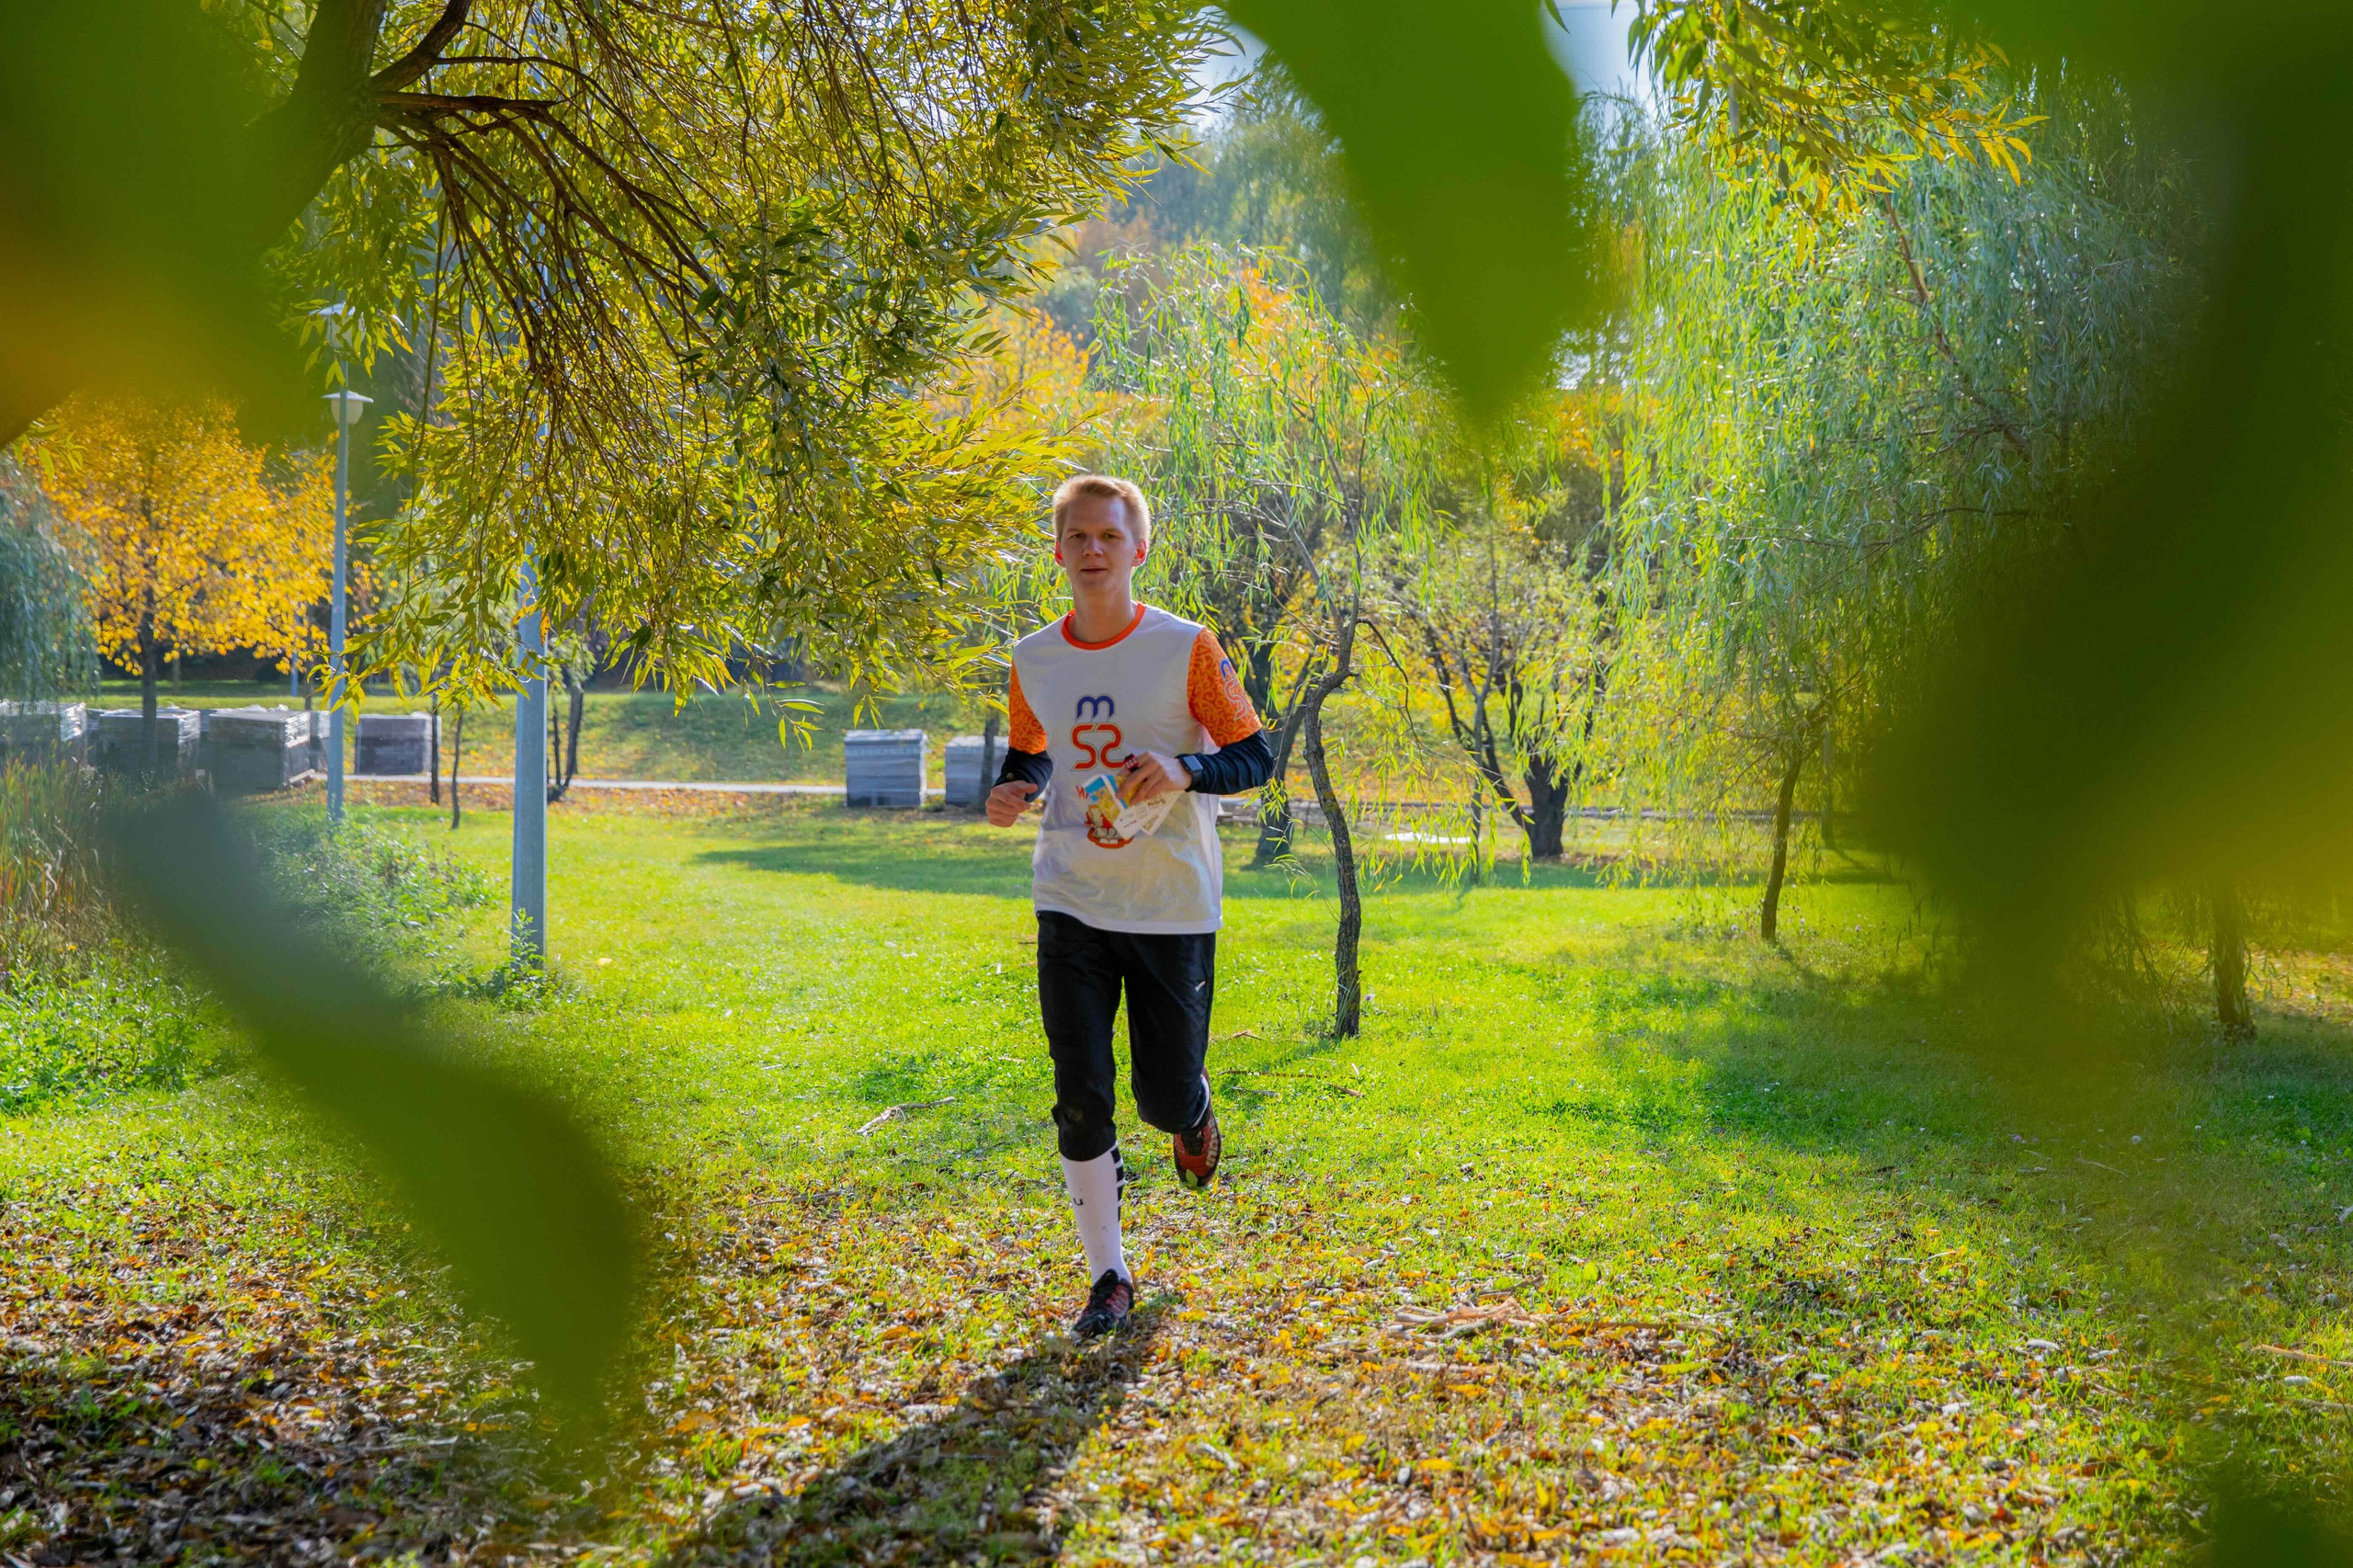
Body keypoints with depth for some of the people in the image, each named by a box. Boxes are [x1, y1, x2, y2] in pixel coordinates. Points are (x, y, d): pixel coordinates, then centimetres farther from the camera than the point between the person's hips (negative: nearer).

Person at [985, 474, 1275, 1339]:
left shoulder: (1187, 648, -8)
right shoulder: (1033, 660, 2)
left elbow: (1256, 755, -4)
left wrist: (1185, 769, -24)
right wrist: (1011, 790, -5)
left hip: (1174, 908, -2)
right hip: (1072, 906, 2)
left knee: (1165, 1098, 3)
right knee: (1080, 1100, -4)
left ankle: (1195, 1114, 42)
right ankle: (1108, 1277, 10)